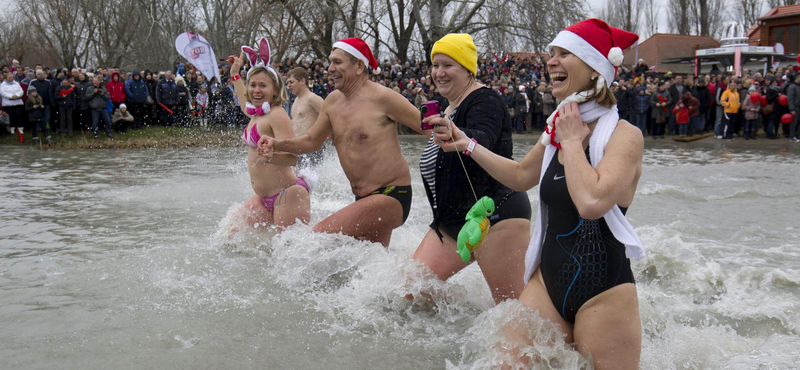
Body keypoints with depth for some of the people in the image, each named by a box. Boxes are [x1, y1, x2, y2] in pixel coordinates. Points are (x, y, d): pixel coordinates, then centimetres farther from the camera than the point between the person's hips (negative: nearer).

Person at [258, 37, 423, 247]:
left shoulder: (381, 98, -13)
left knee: (320, 235, -18)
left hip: (392, 196, -8)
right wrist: (277, 144, 4)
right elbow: (312, 141, 19)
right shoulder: (333, 101, 8)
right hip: (364, 198, 8)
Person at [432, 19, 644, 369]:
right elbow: (520, 175, 28)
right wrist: (467, 145, 23)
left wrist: (572, 141, -16)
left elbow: (592, 201, -30)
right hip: (548, 280, 6)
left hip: (603, 292, -6)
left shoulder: (624, 134, -13)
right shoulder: (557, 130, 9)